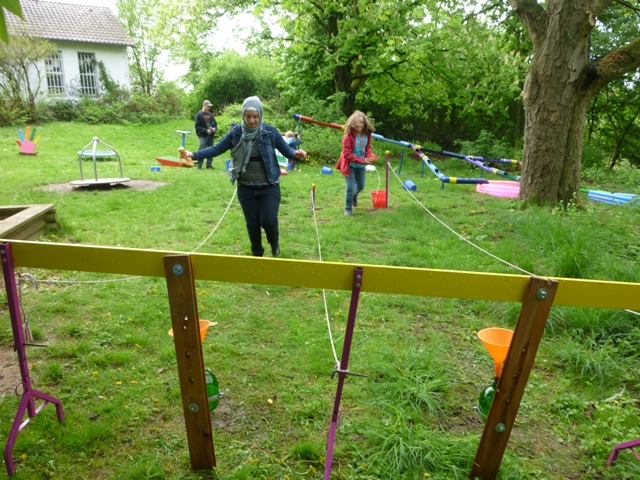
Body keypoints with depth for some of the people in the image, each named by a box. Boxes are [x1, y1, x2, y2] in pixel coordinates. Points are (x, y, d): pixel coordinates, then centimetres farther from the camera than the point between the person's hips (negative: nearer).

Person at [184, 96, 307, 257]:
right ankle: (257, 253, 30)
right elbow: (217, 149, -1)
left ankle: (274, 242, 24)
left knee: (268, 220, -11)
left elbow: (286, 149, -6)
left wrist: (295, 154, -29)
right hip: (246, 188, 2)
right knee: (252, 223, 9)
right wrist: (194, 155, -11)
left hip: (269, 187, -2)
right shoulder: (236, 133, -2)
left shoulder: (270, 132, -6)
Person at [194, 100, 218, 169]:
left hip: (210, 135, 6)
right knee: (202, 149, -13)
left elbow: (215, 124, 20)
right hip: (203, 135, -5)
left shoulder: (210, 114, 13)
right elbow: (197, 126, -7)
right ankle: (199, 165, -6)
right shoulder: (199, 115, -2)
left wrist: (214, 128, -3)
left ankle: (209, 164, 17)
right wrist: (206, 130, -18)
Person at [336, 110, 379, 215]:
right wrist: (361, 160, -31)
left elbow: (368, 148, 6)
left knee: (361, 186, 20)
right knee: (350, 187, -6)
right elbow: (346, 154, -24)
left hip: (361, 165, 6)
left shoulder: (367, 134, -7)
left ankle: (354, 196, 55)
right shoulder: (348, 136, -24)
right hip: (350, 165, -6)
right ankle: (348, 208, 17)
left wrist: (370, 156, -16)